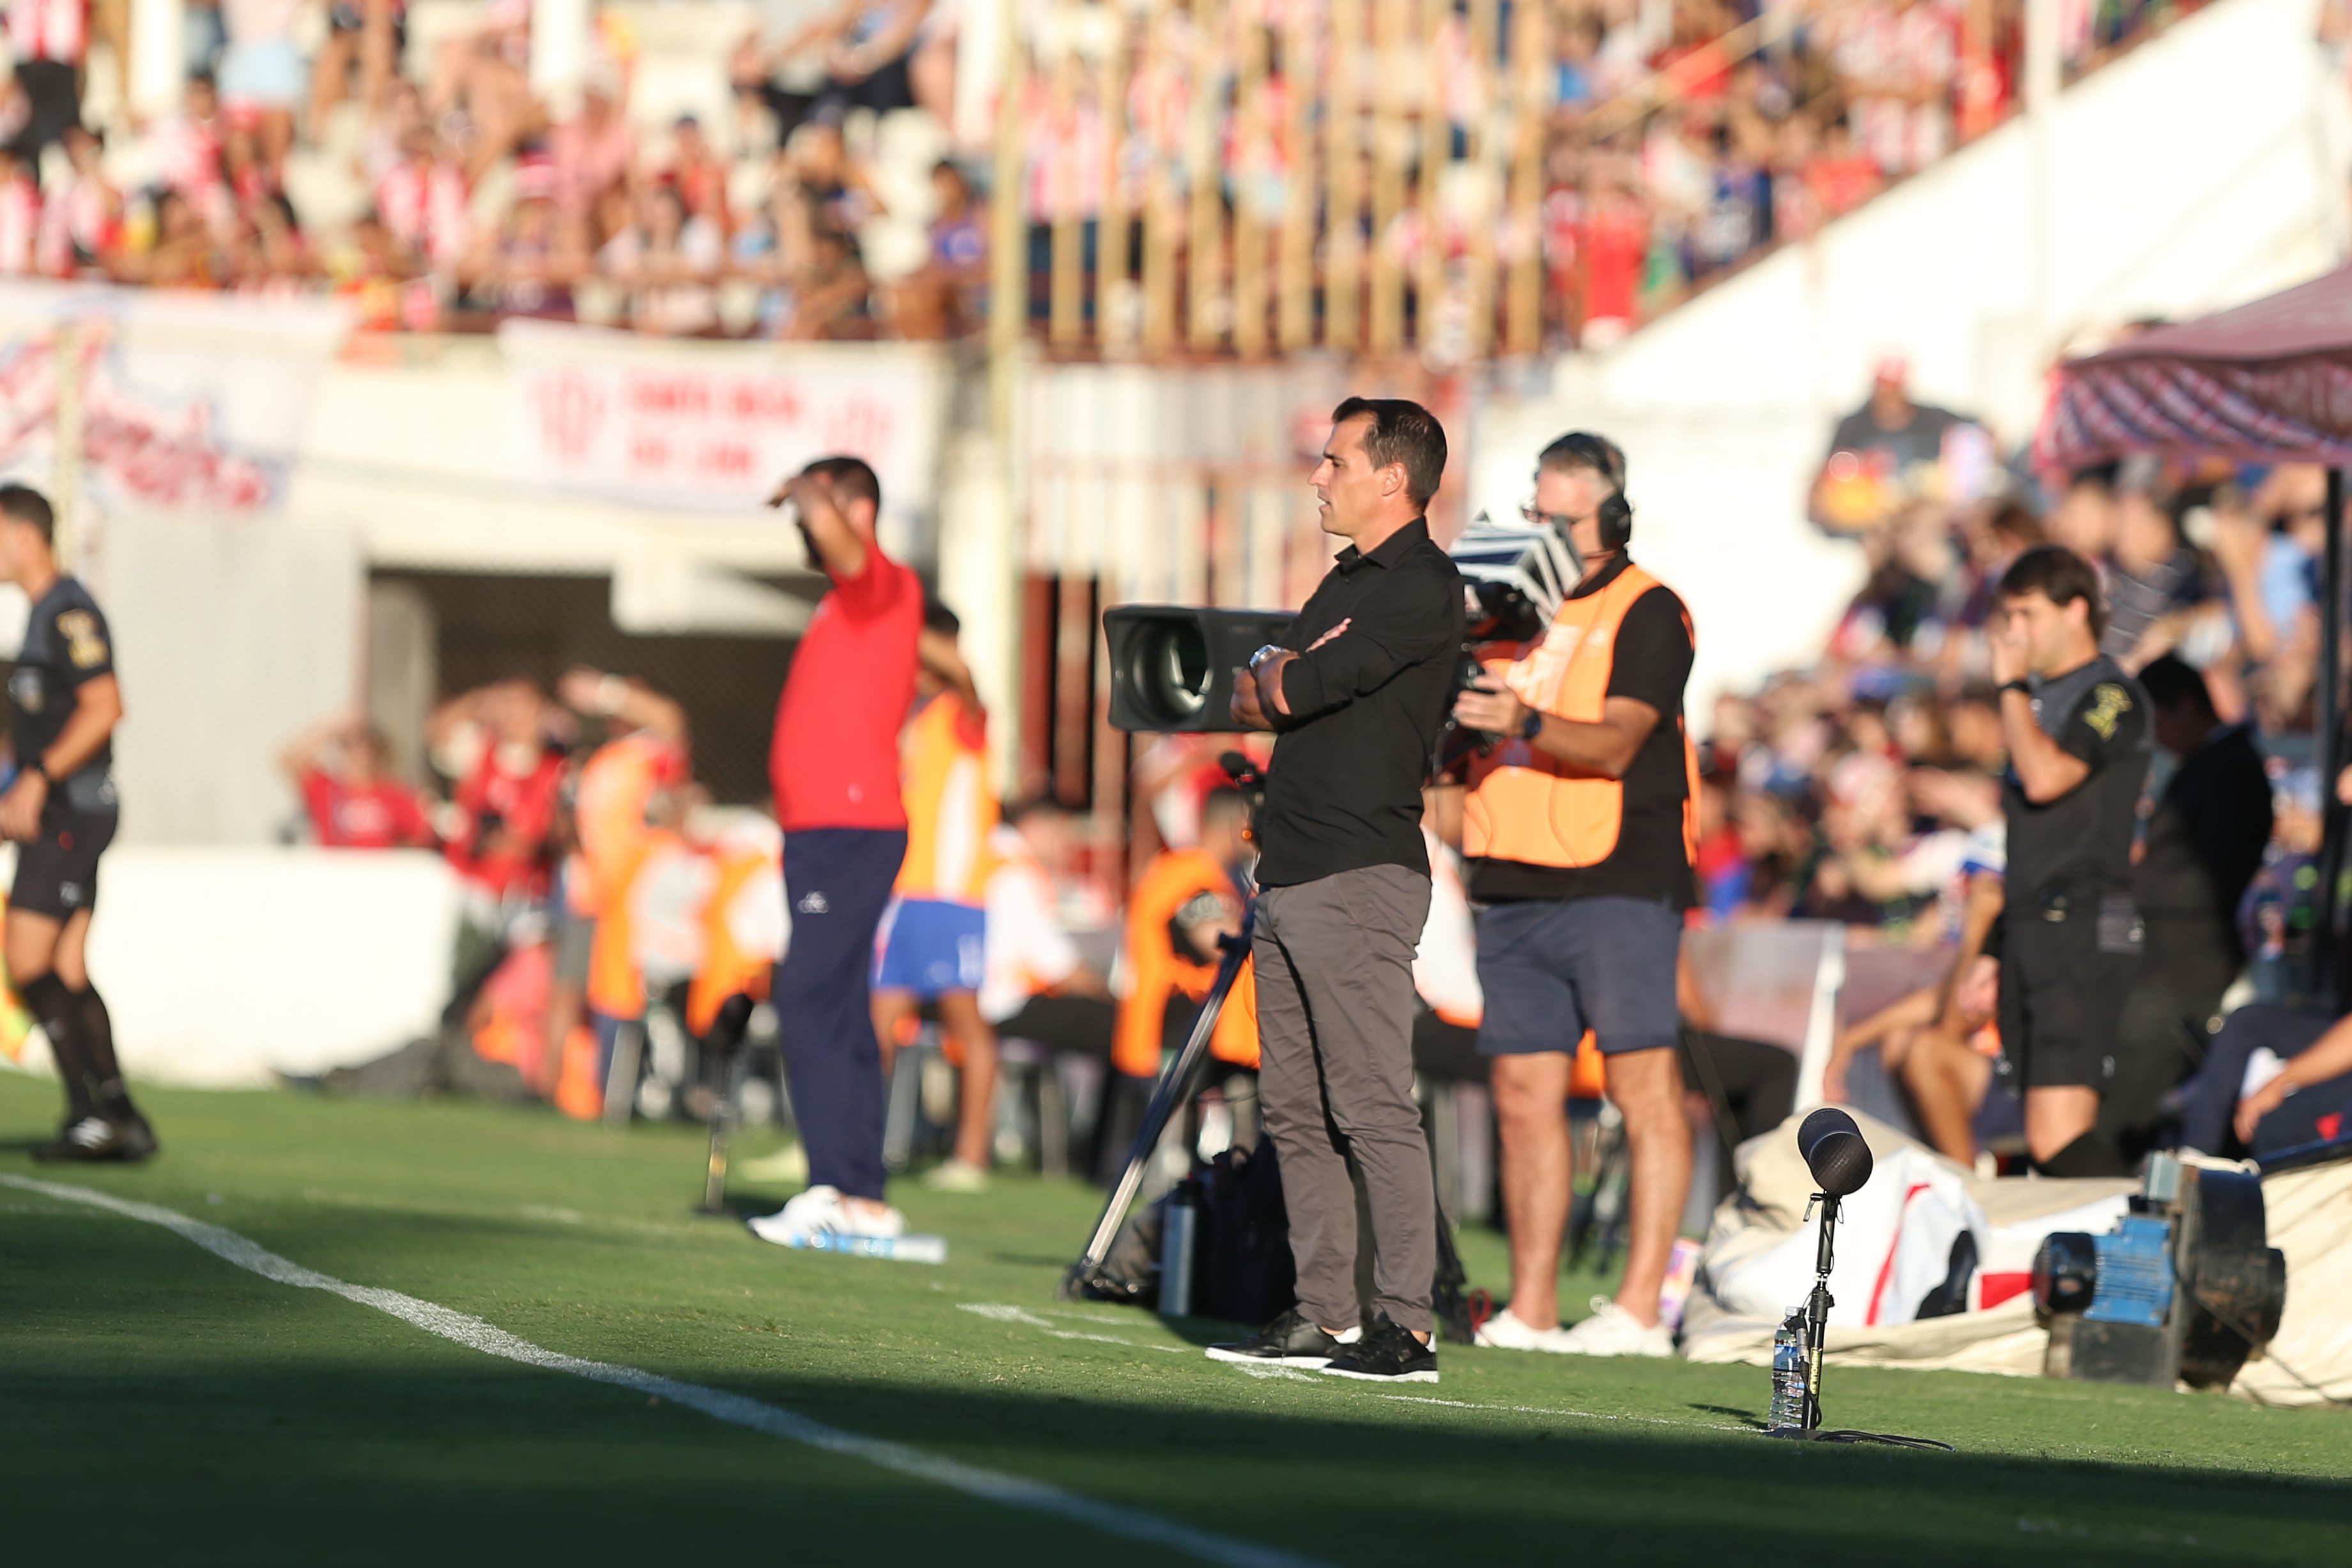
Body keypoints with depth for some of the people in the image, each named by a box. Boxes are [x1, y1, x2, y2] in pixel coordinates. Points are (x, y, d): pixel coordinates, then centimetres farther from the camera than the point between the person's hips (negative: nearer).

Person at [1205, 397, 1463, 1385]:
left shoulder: (1421, 589, -11)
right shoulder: (1345, 583, 20)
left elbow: (1296, 691, -16)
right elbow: (1250, 699, 18)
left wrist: (1278, 680, 6)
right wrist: (1273, 685, -2)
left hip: (1359, 879, -10)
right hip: (1290, 876, 10)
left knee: (1373, 1109, -11)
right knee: (1295, 1110, 10)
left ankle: (1405, 1327, -12)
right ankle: (1324, 1315, 15)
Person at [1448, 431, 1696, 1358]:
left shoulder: (1647, 613, -2)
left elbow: (1615, 744, -15)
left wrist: (1527, 722, -31)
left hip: (1619, 879, -6)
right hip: (1515, 884, 6)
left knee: (1643, 1084, -8)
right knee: (1524, 1094, 4)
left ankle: (1639, 1310, -10)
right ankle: (1530, 1310, 6)